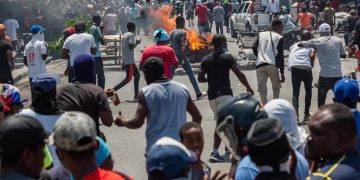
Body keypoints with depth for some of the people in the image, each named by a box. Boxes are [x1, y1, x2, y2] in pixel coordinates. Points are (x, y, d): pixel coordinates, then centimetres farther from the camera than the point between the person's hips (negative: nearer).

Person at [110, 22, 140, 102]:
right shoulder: (131, 35, -10)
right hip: (129, 60, -10)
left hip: (125, 60, 10)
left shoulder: (124, 36, 17)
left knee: (137, 74, 13)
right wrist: (137, 43, -3)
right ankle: (113, 90, -14)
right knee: (128, 78, -7)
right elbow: (131, 47, -22)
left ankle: (136, 96, 12)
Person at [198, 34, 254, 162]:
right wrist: (248, 87, 2)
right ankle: (214, 153, -18)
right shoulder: (228, 57, -4)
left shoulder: (206, 60, 8)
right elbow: (239, 74, -10)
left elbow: (200, 78, 6)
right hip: (224, 93, -6)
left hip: (212, 94, 6)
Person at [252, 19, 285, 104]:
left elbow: (254, 47, 5)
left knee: (262, 88, 5)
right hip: (272, 65, -2)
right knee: (276, 87, 17)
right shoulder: (279, 38, 8)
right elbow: (280, 56, 2)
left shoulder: (261, 34, 18)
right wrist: (282, 73, 2)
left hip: (260, 65, 2)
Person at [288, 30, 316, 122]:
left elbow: (290, 56, 22)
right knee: (308, 90, 18)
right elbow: (312, 56, 2)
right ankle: (306, 114, 16)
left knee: (295, 91, 8)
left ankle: (295, 113, -13)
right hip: (305, 67, -2)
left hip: (293, 67, 2)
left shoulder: (294, 46, 32)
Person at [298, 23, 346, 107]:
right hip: (337, 74, 2)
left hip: (324, 75, -2)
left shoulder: (317, 41, -2)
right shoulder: (338, 41, 7)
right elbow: (344, 55, 16)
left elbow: (300, 44, -1)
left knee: (321, 98, 12)